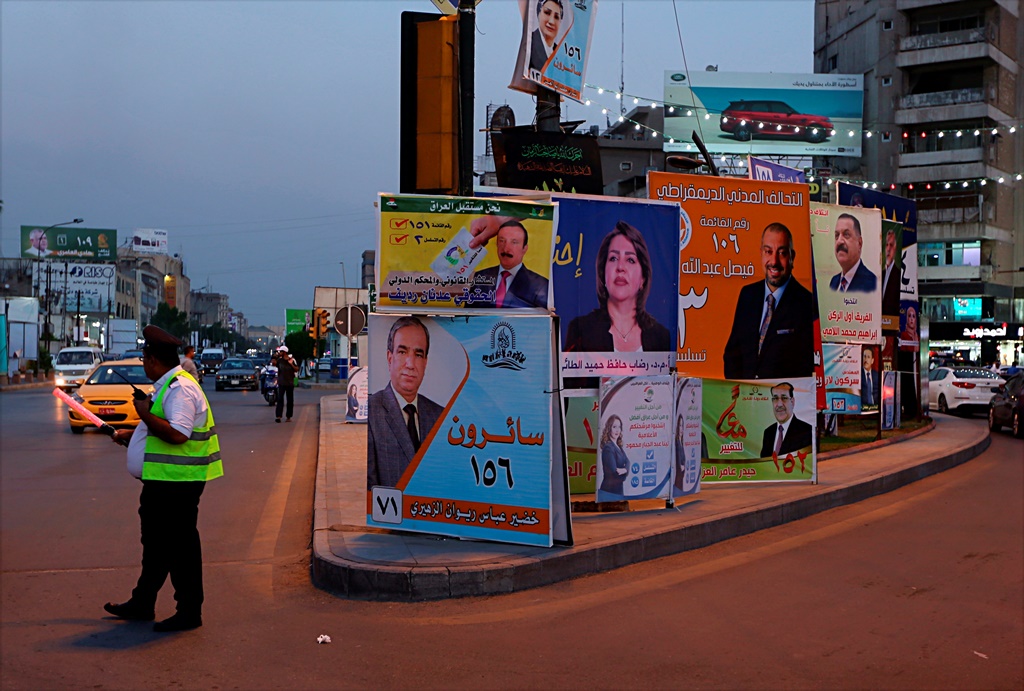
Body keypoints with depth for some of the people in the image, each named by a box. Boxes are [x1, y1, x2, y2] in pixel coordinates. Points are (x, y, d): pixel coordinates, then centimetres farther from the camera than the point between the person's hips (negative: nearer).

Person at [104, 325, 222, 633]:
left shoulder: (181, 388, -19)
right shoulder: (167, 386, 15)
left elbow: (177, 434, -31)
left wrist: (145, 413, -21)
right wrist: (132, 434, 25)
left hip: (177, 483, -11)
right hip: (162, 481, 11)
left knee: (180, 546, -2)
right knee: (156, 542, 20)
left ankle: (190, 612, 8)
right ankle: (142, 604, 34)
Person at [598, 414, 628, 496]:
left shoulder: (618, 446, 11)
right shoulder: (608, 447, -17)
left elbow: (627, 461, 3)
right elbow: (614, 472, -22)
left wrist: (624, 469, -18)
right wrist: (625, 471, -4)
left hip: (618, 487, 9)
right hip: (610, 488, -9)